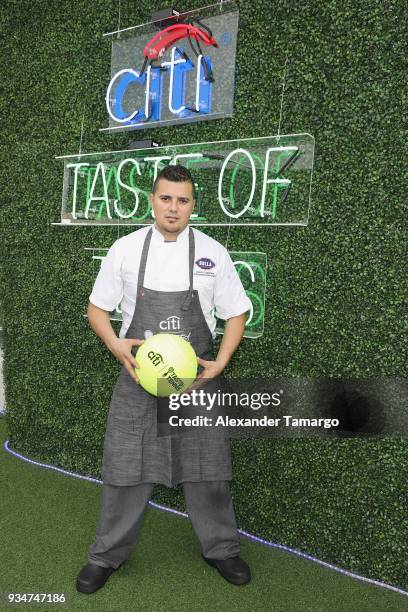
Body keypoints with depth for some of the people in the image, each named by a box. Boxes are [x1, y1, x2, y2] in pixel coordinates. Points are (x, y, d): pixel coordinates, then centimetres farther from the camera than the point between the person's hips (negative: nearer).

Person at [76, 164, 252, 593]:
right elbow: (97, 308, 6)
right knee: (125, 465, 7)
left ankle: (220, 548, 32)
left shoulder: (212, 253, 0)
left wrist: (219, 363, -8)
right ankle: (108, 554, 28)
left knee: (206, 465, 10)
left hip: (196, 378, 1)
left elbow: (235, 314, 5)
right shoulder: (125, 249, 0)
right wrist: (116, 346, -12)